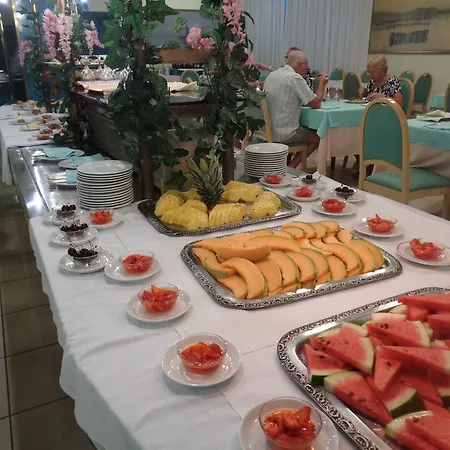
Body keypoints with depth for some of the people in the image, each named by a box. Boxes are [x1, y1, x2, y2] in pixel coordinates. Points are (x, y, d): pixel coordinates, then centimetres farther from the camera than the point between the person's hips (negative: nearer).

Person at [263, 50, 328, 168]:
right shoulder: (295, 78, -16)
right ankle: (291, 167, 10)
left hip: (267, 130, 8)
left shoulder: (271, 75, 9)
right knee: (317, 136, 16)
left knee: (309, 130, 31)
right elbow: (316, 104, -11)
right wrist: (322, 83, 5)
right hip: (283, 134, -8)